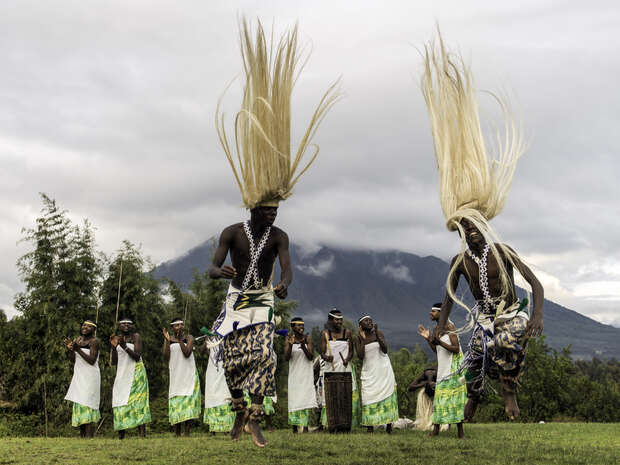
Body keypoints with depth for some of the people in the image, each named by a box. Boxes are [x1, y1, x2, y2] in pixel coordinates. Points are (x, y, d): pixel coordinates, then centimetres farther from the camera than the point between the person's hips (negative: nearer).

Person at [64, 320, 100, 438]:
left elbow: (92, 361, -16)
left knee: (87, 405, -14)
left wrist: (78, 350, -21)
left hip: (90, 377, -8)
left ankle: (89, 436, -17)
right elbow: (73, 360, 13)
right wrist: (70, 349, -5)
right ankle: (81, 436, 7)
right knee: (79, 406, 5)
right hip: (79, 376, 8)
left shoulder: (94, 341, -8)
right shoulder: (78, 340, 13)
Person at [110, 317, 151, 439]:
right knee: (119, 402, -3)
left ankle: (142, 433, -20)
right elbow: (114, 362, 8)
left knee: (137, 401, -13)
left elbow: (137, 356, -10)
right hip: (122, 374, 4)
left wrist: (125, 347, -21)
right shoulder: (117, 339, 12)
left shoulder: (136, 336, 0)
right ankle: (120, 435, -1)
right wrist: (114, 347, -6)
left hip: (135, 373, -4)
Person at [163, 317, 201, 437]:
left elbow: (187, 353, -12)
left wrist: (180, 339, -15)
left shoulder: (189, 337, 2)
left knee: (188, 402, -6)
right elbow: (166, 358, -3)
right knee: (175, 403, -3)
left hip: (189, 375, -1)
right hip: (175, 375, 1)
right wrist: (168, 341, -11)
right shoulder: (168, 339, 8)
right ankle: (177, 435, 0)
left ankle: (187, 433, -5)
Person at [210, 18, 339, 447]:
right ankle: (240, 413, 25)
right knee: (234, 363, 4)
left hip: (263, 305, 0)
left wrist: (284, 284, -43)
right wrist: (225, 271, -38)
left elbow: (287, 267, -19)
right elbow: (213, 268, -13)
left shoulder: (280, 237, -5)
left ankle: (255, 421, -15)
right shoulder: (232, 233, -7)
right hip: (236, 301, 0)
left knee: (264, 357, -17)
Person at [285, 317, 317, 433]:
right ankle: (294, 429, 11)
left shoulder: (307, 338, -3)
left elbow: (311, 357, -8)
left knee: (305, 399, -11)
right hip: (294, 374, 1)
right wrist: (290, 345, -24)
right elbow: (286, 358, -8)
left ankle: (305, 428, -15)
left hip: (306, 374, -1)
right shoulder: (289, 339, -1)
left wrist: (304, 347, -26)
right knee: (294, 399, 2)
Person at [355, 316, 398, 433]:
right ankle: (370, 426, -6)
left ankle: (389, 425, -2)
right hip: (369, 371, 0)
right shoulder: (359, 338, 0)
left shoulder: (379, 333, 1)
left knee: (387, 395, -4)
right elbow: (360, 356, -11)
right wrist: (363, 339, -13)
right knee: (369, 396, -7)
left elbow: (385, 350, -11)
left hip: (384, 370, 0)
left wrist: (376, 333, -16)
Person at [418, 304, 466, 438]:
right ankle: (435, 428, 8)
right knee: (439, 396, 5)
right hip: (442, 368, 8)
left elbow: (456, 349, -18)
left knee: (455, 397, -8)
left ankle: (460, 432, -5)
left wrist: (440, 342, -28)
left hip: (453, 366, -8)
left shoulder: (449, 326, -12)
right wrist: (428, 338, 6)